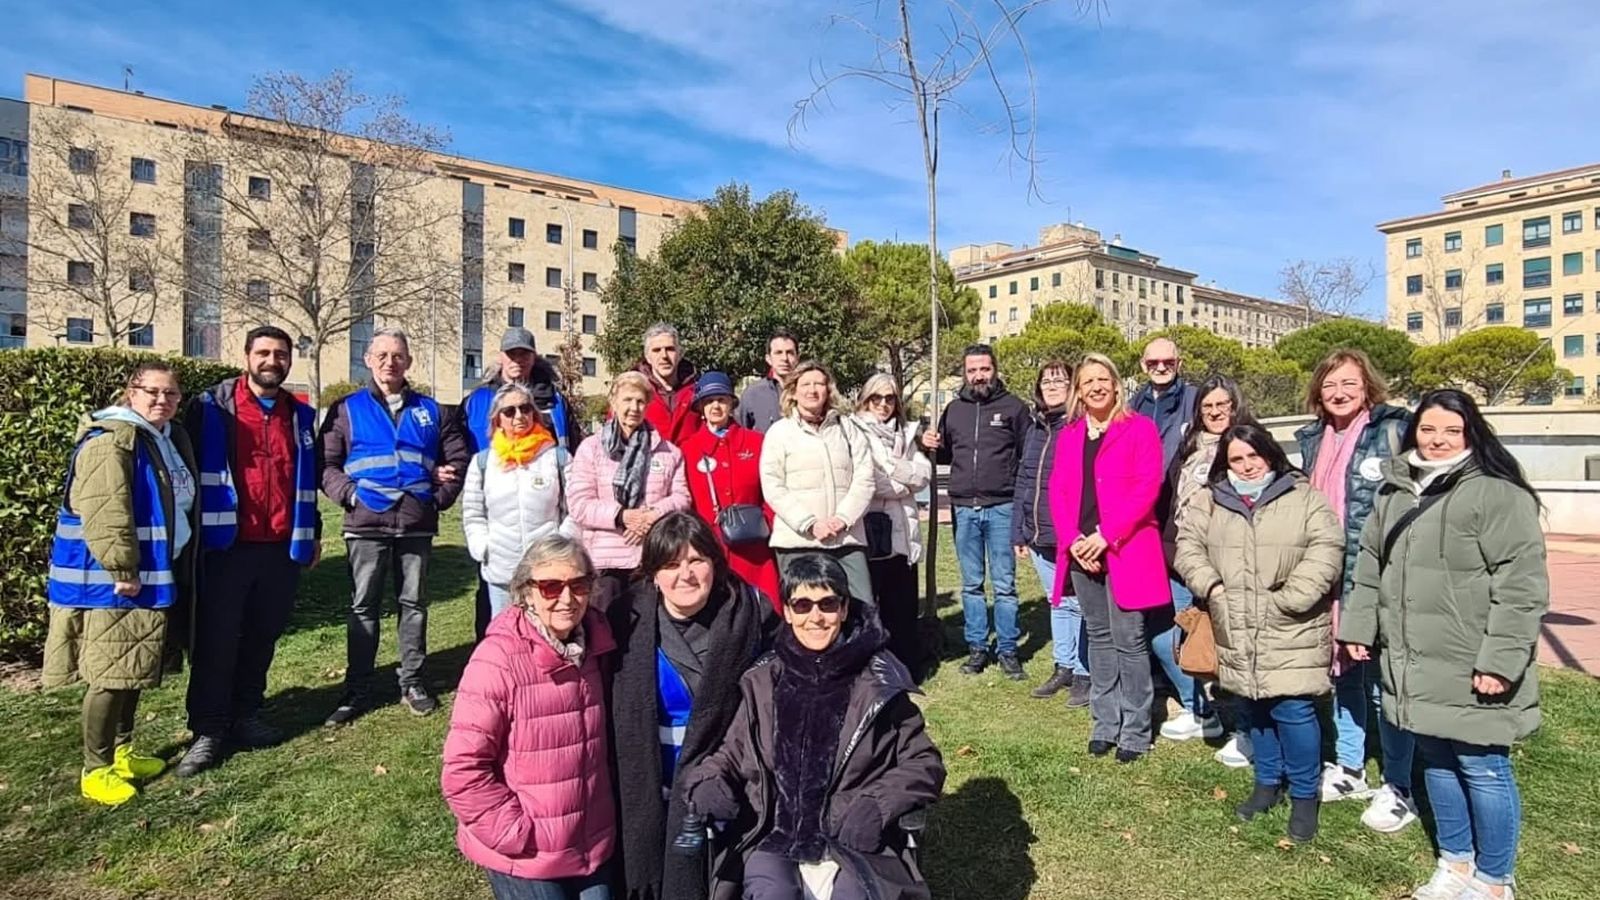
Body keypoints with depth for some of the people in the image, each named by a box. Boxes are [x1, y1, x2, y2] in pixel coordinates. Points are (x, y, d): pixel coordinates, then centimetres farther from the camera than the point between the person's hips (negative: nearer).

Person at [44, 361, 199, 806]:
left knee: (134, 670, 18)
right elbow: (105, 515, -24)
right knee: (109, 674, -2)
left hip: (153, 576, 9)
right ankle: (96, 769, 11)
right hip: (109, 582, -9)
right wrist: (123, 571, -23)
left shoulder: (170, 441, 13)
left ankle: (123, 751, 31)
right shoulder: (110, 440, -17)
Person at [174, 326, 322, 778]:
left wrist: (313, 532, 19)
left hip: (282, 548, 4)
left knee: (262, 638, 12)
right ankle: (208, 731, 13)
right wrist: (193, 530, -6)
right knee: (216, 642, 3)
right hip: (226, 545, -4)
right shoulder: (212, 407, -1)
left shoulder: (300, 416, 12)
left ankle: (246, 717, 25)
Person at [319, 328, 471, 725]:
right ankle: (356, 689, 16)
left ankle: (412, 681, 21)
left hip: (417, 525, 1)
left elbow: (458, 456, 13)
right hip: (366, 525, -1)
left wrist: (441, 497, 3)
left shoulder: (429, 410, 11)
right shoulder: (347, 409, 7)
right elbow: (326, 464, 3)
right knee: (364, 606, 6)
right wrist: (350, 495, -10)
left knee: (413, 603, 9)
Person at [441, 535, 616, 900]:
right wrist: (517, 836, -15)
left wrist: (608, 816, 9)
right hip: (524, 856, -5)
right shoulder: (499, 659, -20)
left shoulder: (594, 646, -3)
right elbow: (463, 771, -18)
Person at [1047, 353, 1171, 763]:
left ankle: (1135, 731, 11)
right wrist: (1073, 540, -7)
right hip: (1082, 551, 5)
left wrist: (1106, 536, -16)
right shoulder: (1069, 436, 13)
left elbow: (1147, 488, -10)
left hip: (1125, 549, -4)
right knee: (1099, 637, 12)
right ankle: (1105, 724, 23)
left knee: (1129, 639, -2)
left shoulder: (1140, 428, -1)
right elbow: (1058, 491, 8)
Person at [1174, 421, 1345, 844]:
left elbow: (1326, 549, -9)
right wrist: (1211, 587, -11)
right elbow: (1188, 546, 4)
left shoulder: (1304, 497, -1)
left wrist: (1288, 599, -17)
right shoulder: (1207, 501, 6)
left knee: (1294, 711, -2)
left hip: (1290, 634, -3)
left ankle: (1305, 794, 20)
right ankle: (1268, 782, 35)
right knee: (1255, 710, 16)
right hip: (1238, 634, 3)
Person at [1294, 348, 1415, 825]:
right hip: (1328, 577, 6)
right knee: (1341, 671, 16)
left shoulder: (1392, 430, -7)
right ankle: (1348, 769, 31)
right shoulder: (1312, 439, 11)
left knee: (1382, 679, 1)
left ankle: (1398, 789, 17)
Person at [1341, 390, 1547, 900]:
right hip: (1415, 667, 7)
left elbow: (1521, 585, -16)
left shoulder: (1497, 494, -12)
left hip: (1472, 672, -6)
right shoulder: (1394, 493, 9)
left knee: (1483, 769, 6)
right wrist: (1359, 626, 12)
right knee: (1436, 762, 18)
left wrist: (1500, 661, -19)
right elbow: (1370, 567, 17)